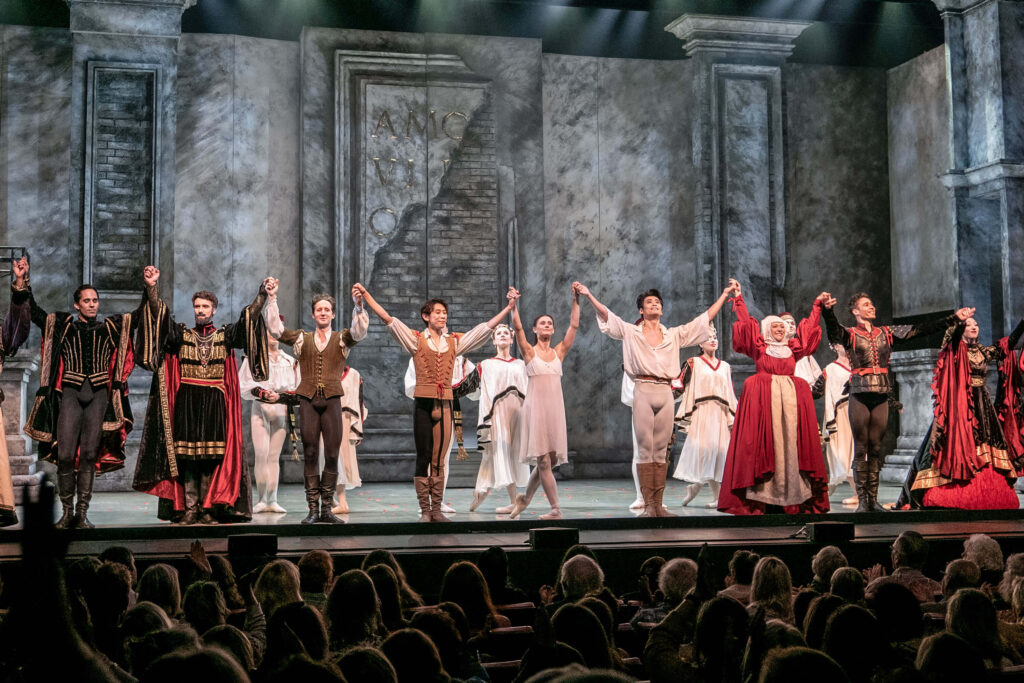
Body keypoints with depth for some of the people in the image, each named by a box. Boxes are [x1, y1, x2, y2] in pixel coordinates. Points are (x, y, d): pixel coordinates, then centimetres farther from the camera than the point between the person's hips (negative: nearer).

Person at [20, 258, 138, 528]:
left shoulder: (111, 326, 10)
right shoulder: (62, 325, 9)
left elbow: (142, 314, 13)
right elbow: (32, 311, 9)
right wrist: (22, 281, 0)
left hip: (98, 395, 1)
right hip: (70, 393, 0)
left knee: (89, 455, -1)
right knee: (65, 455, -6)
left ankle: (82, 513, 4)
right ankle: (67, 512, 4)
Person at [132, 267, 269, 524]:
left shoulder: (225, 336, 10)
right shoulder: (181, 334, 9)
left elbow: (250, 318, -4)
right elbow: (158, 314, -5)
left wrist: (262, 295, -20)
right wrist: (151, 288, -21)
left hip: (215, 404, 0)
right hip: (186, 404, 0)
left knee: (212, 457, -2)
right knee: (187, 456, -2)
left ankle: (207, 509, 4)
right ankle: (189, 509, 1)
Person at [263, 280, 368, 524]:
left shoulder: (342, 339, 11)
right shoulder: (302, 339, 14)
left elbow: (359, 330, -8)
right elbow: (275, 328, 6)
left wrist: (358, 305, -25)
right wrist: (271, 298, -5)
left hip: (332, 401, 0)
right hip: (308, 401, 0)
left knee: (332, 455, -1)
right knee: (310, 454, 0)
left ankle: (327, 509, 5)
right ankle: (313, 509, 3)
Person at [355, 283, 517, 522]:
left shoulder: (455, 342, 12)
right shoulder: (416, 340, 4)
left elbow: (487, 327, 13)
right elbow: (388, 319, -2)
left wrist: (508, 307, 8)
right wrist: (366, 296, -10)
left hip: (445, 404, 3)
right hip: (424, 404, -3)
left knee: (439, 460, 5)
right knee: (423, 458, 0)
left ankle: (437, 509, 8)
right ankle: (425, 510, 3)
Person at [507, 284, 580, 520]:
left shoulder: (559, 352, 12)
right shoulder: (529, 352, 3)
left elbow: (574, 325, 6)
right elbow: (518, 327, -10)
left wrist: (576, 301, 2)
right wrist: (513, 305, -16)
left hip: (555, 406, 4)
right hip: (536, 406, -4)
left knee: (551, 459, 6)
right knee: (543, 460, -6)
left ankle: (525, 498, 26)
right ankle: (555, 509, -4)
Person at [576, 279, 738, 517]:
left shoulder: (674, 335, 16)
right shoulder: (631, 332, 10)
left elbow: (705, 318, 17)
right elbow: (606, 315, 1)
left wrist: (725, 294, 15)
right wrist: (588, 295, -11)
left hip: (665, 392, 3)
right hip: (643, 391, -3)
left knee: (661, 451, 3)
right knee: (645, 450, -5)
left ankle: (658, 504, 7)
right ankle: (648, 506, -3)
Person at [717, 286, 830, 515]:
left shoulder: (792, 348, 17)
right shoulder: (759, 347, 8)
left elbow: (808, 327, 27)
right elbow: (745, 322, 8)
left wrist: (817, 305, 32)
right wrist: (739, 298, 11)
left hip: (790, 399, 4)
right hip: (763, 399, -3)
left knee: (790, 442, -2)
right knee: (764, 442, -8)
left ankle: (790, 499, -2)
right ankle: (762, 497, -9)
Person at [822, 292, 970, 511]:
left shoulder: (886, 333, 15)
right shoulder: (850, 334, 3)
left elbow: (921, 329, 12)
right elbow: (833, 329, -20)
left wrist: (953, 318, 8)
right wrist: (828, 311, -42)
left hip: (881, 396, 4)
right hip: (860, 395, -4)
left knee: (876, 449, 5)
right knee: (861, 449, -3)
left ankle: (873, 499, 9)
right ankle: (861, 500, -1)